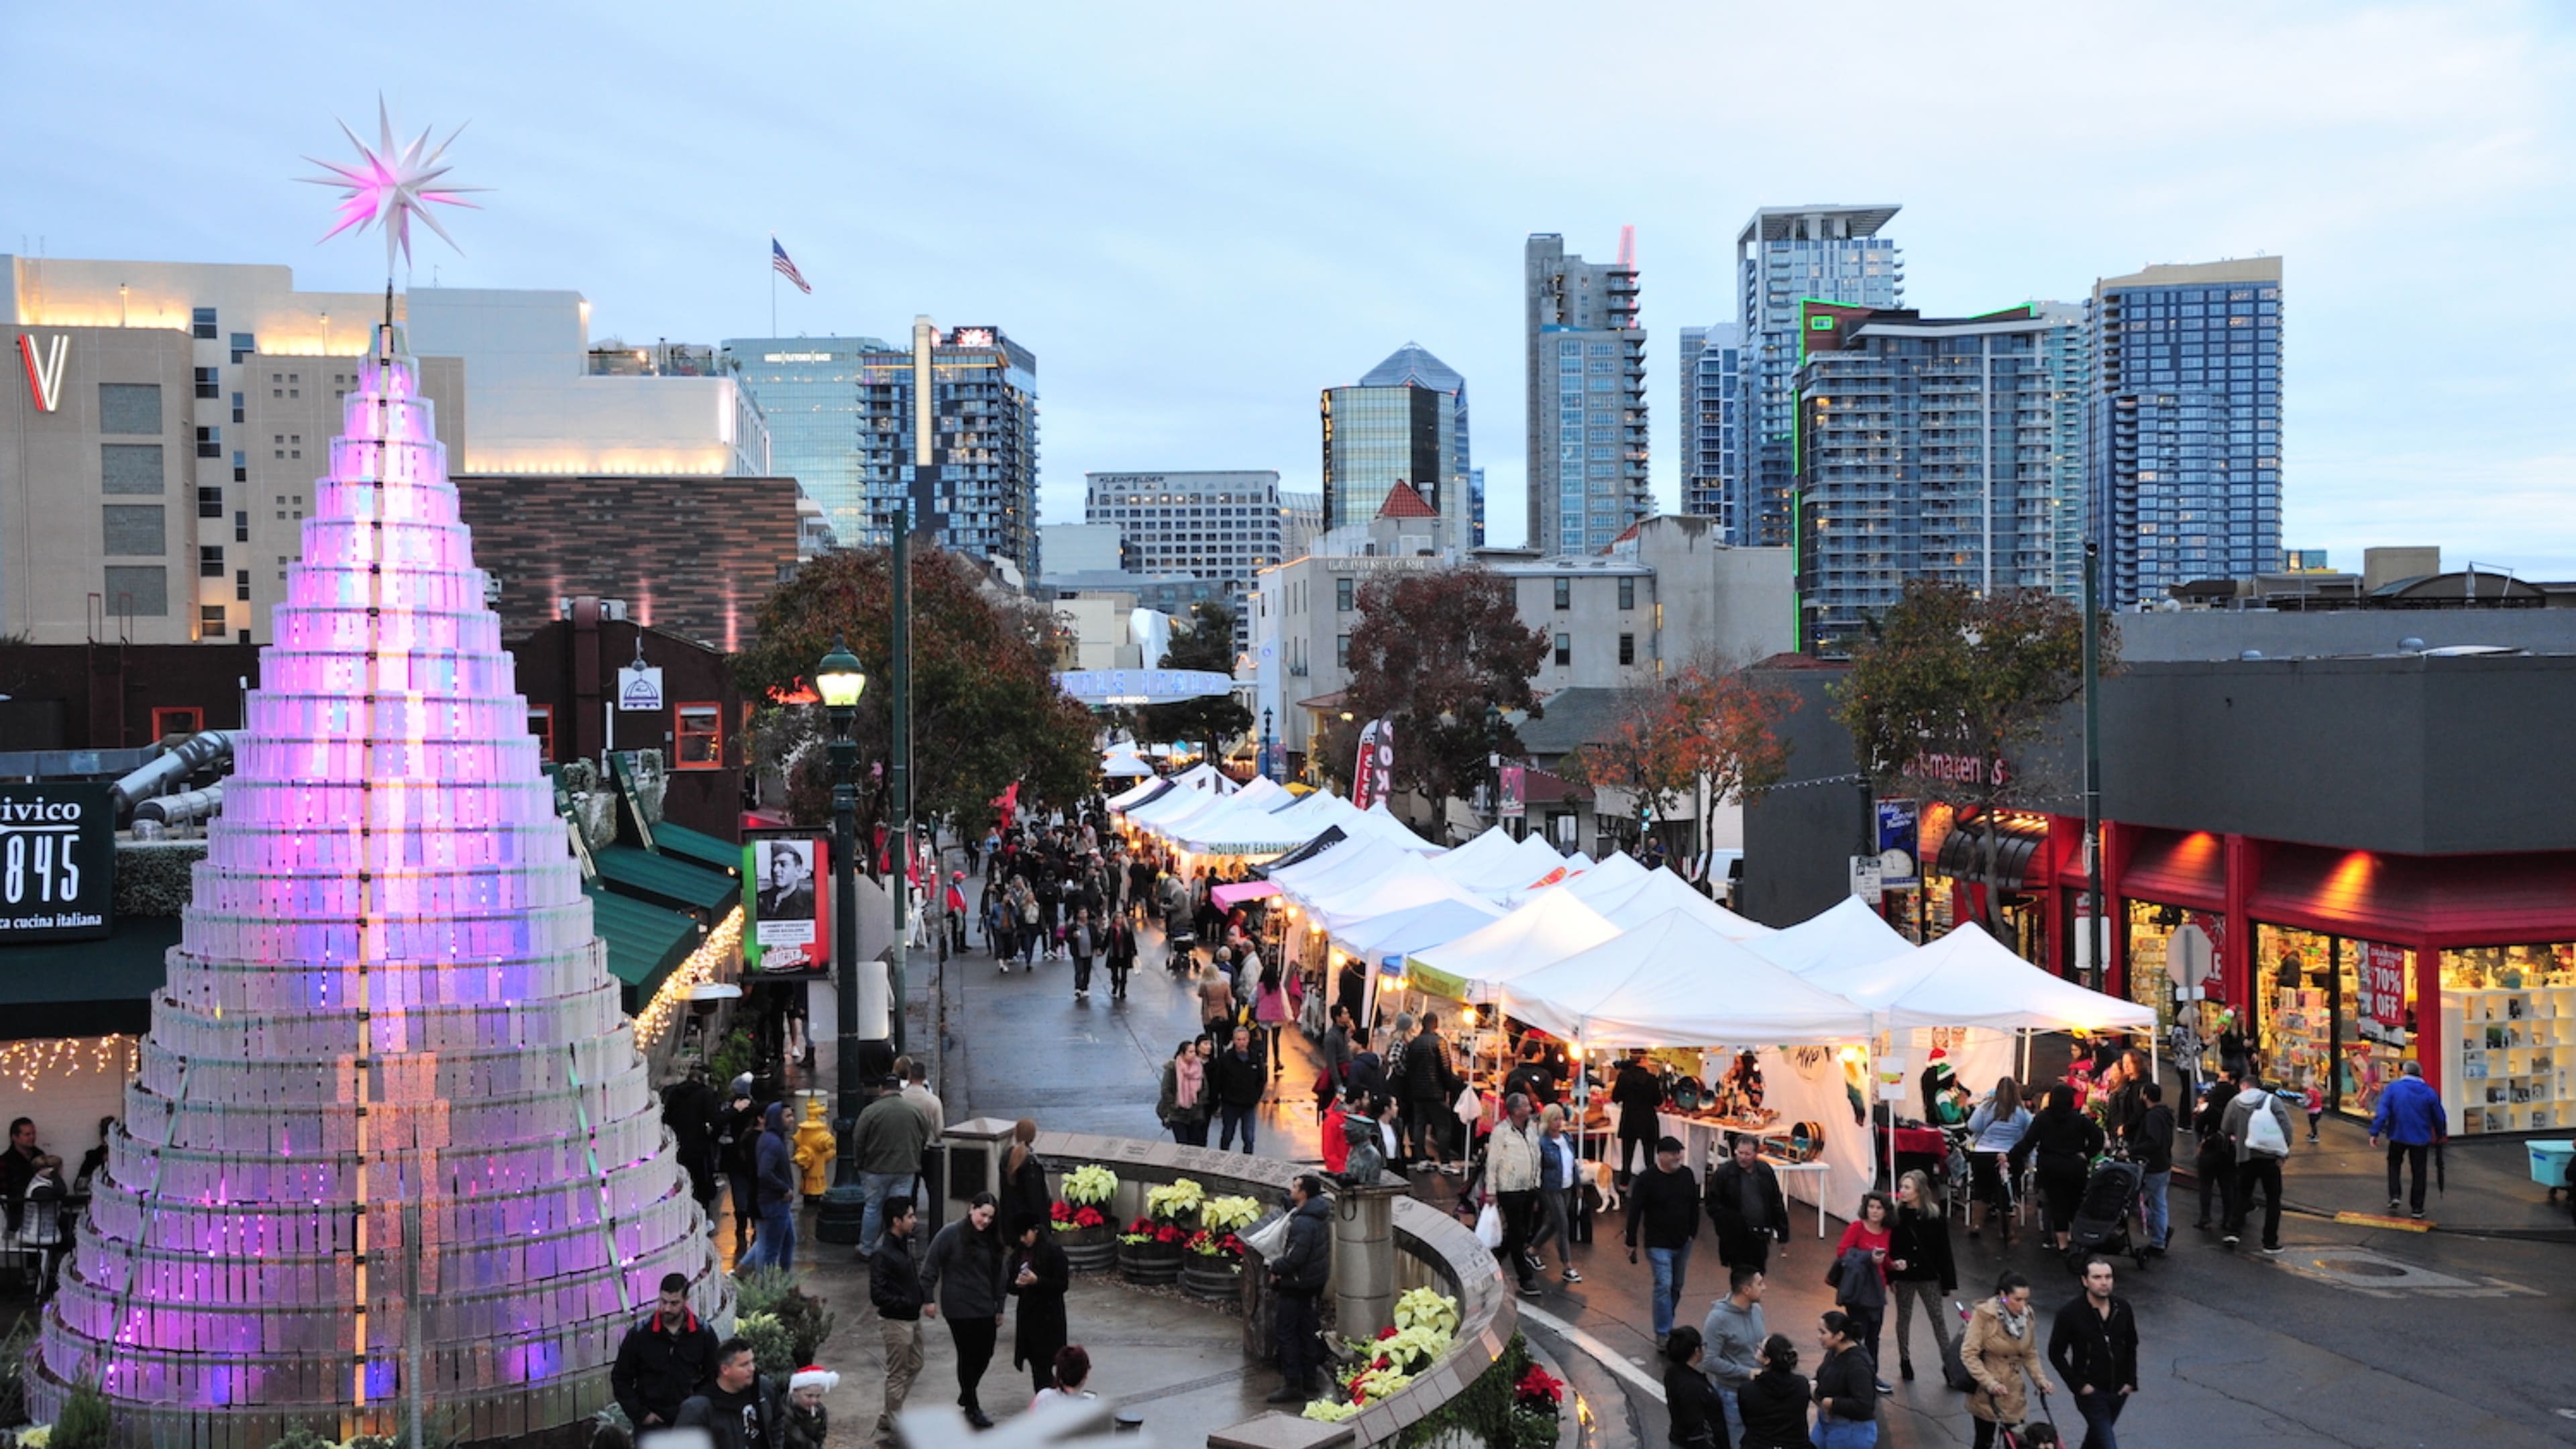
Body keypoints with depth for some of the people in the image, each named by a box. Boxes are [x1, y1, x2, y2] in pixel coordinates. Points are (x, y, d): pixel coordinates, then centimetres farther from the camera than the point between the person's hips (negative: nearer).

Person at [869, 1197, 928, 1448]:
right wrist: (906, 1303, -23)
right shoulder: (882, 1254, -22)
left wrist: (925, 1300, -1)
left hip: (913, 1317, 9)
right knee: (897, 1375, 3)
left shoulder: (904, 1243, 5)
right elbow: (877, 1295, -25)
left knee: (915, 1366, 21)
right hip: (897, 1321, -9)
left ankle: (889, 1418, 34)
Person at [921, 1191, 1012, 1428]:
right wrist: (928, 1298, -9)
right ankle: (972, 1407, 18)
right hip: (959, 1309, -5)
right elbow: (930, 1267, -8)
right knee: (968, 1355, 3)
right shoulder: (951, 1234, -12)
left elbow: (999, 1274, 11)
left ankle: (966, 1396, 34)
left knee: (985, 1353, 10)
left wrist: (999, 1307, 11)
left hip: (985, 1308, 5)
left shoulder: (992, 1239, 5)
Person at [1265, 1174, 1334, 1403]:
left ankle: (1293, 1386, 1)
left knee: (1284, 1332, -1)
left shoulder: (1303, 1223, -26)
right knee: (1306, 1330, 16)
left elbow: (1294, 1258, -29)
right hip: (1313, 1282, 10)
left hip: (1297, 1284, -10)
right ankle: (1307, 1382, 24)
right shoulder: (1320, 1214, 4)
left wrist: (1276, 1267, -11)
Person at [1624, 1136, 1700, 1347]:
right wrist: (1631, 1243, -10)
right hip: (1659, 1244, -6)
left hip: (1683, 1243, 6)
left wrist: (1693, 1232, 12)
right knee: (1664, 1286, -11)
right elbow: (1635, 1212, -11)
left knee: (1677, 1286, 14)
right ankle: (1663, 1334, -6)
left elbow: (1694, 1206, 13)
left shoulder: (1687, 1175, 1)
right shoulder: (1647, 1179, -14)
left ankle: (1666, 1324, 28)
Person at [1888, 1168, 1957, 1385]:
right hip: (1904, 1276, 1)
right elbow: (1890, 1248, -3)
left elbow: (1944, 1251, -5)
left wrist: (1948, 1281, -4)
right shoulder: (1897, 1215, -7)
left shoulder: (1936, 1216, -9)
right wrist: (1890, 1275, -7)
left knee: (1938, 1319, 4)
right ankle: (1905, 1361, 24)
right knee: (1903, 1318, 12)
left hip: (1929, 1276, -1)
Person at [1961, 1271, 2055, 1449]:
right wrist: (1989, 1383, -25)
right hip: (1986, 1394, -4)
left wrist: (2040, 1379, -4)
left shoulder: (2026, 1316, -2)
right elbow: (1969, 1354, -17)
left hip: (2014, 1393, 4)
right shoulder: (1984, 1314, -17)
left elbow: (2030, 1354, 11)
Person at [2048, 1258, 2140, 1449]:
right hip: (2091, 1391, -5)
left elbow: (2131, 1345, 11)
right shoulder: (2071, 1313, -18)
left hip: (2119, 1390, 5)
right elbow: (2056, 1353, -10)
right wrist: (2079, 1385, -14)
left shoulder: (2122, 1307, -4)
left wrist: (2131, 1380, 4)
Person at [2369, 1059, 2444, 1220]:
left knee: (2394, 1164, 22)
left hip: (2398, 1136, -1)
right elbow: (2439, 1118, 4)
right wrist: (2439, 1136, 20)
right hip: (2421, 1138, 1)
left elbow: (2383, 1113, -15)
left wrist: (2375, 1133, -11)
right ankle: (2417, 1208, 13)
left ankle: (2394, 1196, 7)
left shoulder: (2392, 1088, -8)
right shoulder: (2430, 1093, -3)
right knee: (2419, 1171, 11)